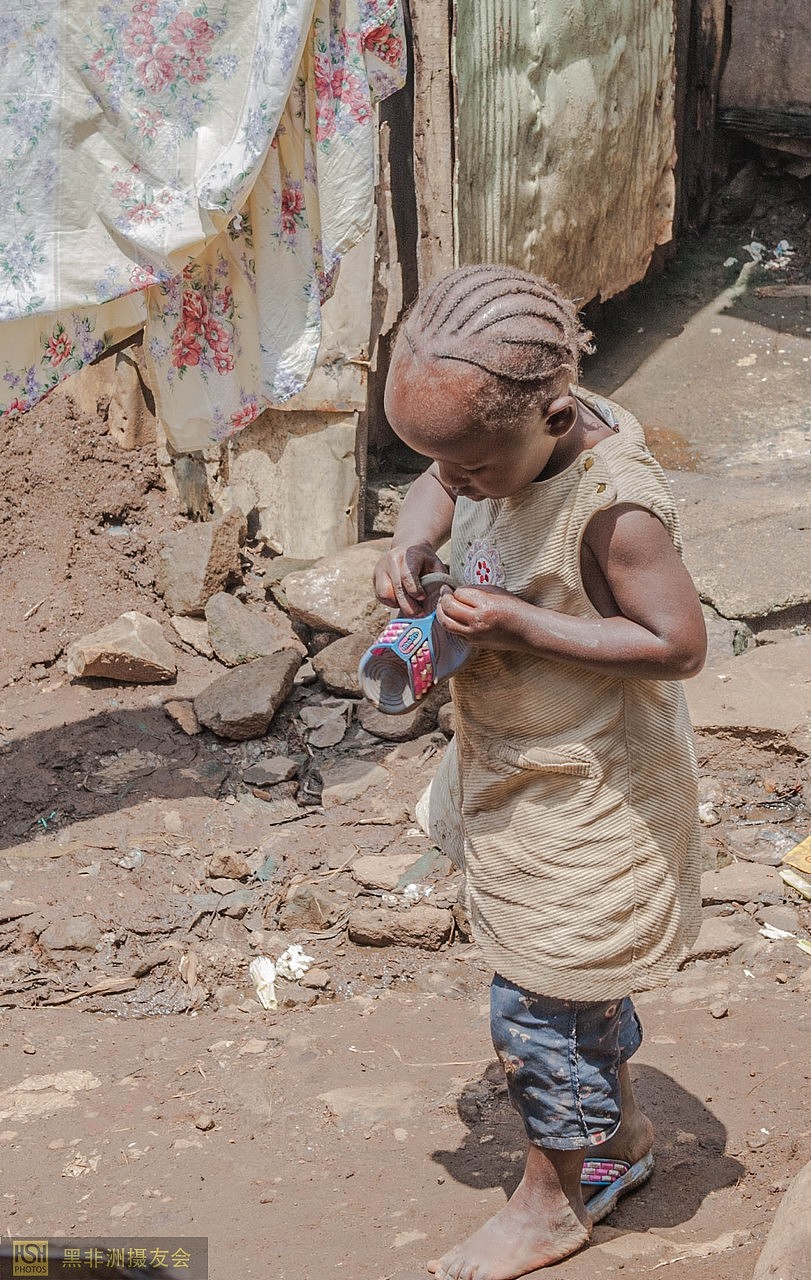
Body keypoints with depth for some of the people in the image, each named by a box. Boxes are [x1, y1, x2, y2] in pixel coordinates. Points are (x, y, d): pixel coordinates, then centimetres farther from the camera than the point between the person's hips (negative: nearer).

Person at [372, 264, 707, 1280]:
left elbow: (677, 643, -28)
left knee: (540, 1005, 6)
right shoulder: (506, 435, -9)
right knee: (579, 982, 25)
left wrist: (521, 626, -30)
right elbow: (439, 484, 10)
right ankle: (620, 1133, 47)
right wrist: (411, 543, -12)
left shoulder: (615, 505, -32)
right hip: (516, 772, 8)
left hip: (587, 801, -8)